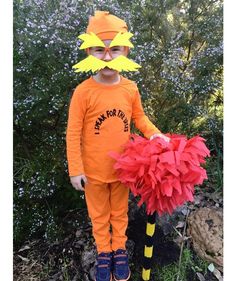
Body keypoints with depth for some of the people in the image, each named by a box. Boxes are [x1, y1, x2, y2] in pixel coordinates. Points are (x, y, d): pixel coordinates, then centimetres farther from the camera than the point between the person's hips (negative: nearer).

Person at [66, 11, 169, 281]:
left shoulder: (130, 88, -8)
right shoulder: (83, 92, -18)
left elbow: (140, 118, 7)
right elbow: (73, 134, -14)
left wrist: (155, 134, -10)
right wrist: (76, 170, -13)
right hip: (94, 170, -2)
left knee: (120, 211, 23)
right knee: (99, 214, 21)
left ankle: (119, 249, 48)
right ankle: (104, 252, 46)